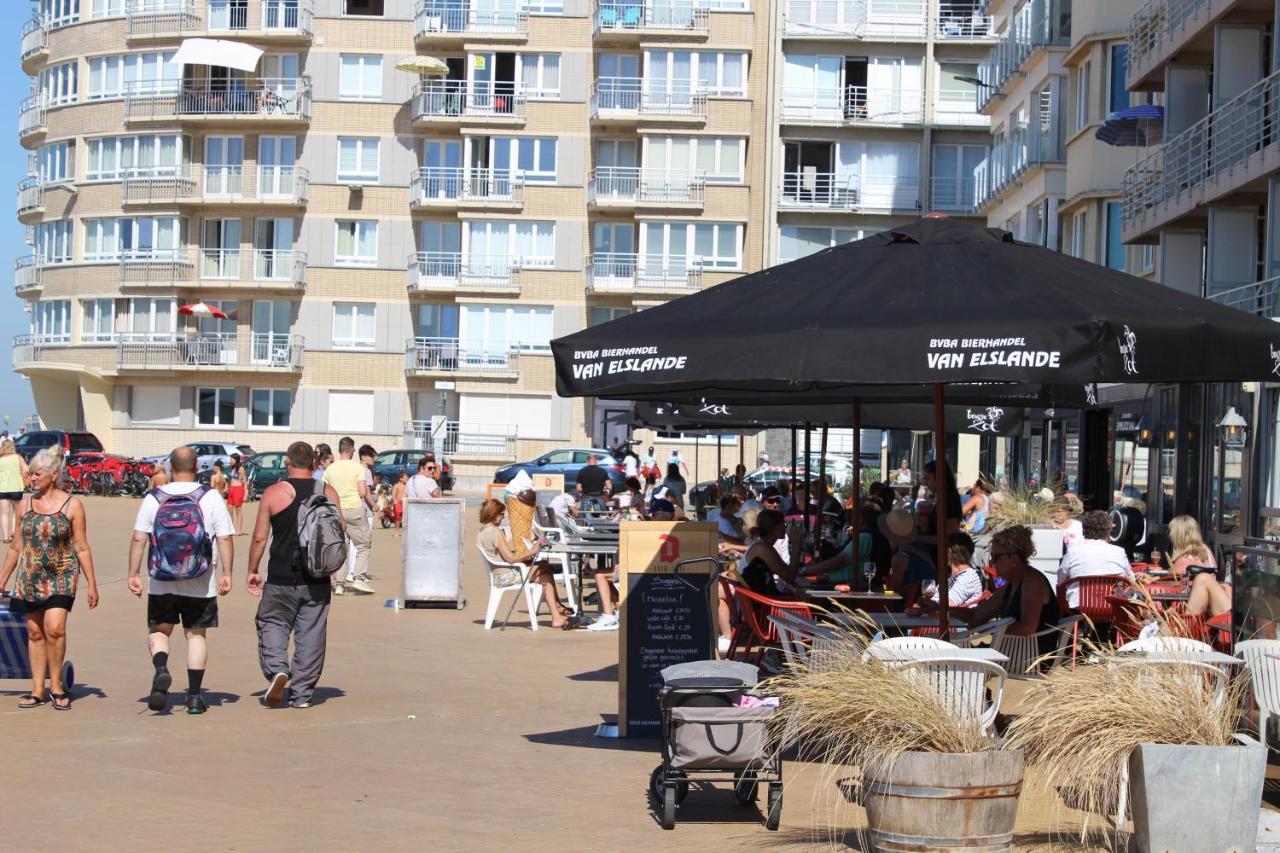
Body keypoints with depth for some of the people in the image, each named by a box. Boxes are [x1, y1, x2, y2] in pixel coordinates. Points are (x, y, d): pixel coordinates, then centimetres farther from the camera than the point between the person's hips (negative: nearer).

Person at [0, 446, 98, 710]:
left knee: (55, 628, -17)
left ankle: (56, 684, 0)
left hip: (61, 577, -4)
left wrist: (92, 584, -3)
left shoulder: (72, 505, -4)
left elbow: (82, 548, -1)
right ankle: (38, 691, 14)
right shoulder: (25, 504, 6)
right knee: (35, 633, 7)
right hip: (30, 577, 4)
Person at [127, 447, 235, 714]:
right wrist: (226, 574, 0)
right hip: (200, 582, 0)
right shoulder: (211, 497, -3)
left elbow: (138, 539, -2)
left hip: (161, 582, 0)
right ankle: (194, 696, 9)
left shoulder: (153, 498, -1)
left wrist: (133, 574, 4)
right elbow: (225, 538, -6)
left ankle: (161, 669, -14)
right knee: (196, 634, 10)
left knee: (159, 630, 15)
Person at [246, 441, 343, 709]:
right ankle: (302, 693, 10)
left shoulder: (273, 492, -4)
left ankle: (277, 669, -12)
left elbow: (260, 537, -4)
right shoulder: (328, 492, 2)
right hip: (318, 581, 2)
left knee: (272, 624, 12)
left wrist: (252, 571, 7)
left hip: (281, 578, -2)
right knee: (311, 633, 8)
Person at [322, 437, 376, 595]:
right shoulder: (358, 467, -5)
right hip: (355, 508, -4)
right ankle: (359, 578, -4)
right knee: (363, 545, 7)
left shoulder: (329, 469, 6)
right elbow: (363, 492, -10)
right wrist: (374, 507, 4)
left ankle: (338, 584, 8)